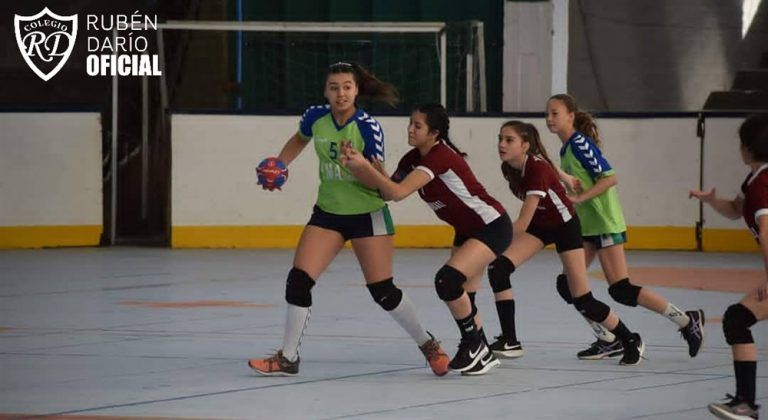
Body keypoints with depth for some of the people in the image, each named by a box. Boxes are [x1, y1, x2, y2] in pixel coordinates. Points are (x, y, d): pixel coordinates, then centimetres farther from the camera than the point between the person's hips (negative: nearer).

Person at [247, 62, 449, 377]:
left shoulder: (368, 126, -18)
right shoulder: (316, 117, -6)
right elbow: (299, 140, 17)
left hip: (367, 215, -4)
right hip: (327, 213, 4)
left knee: (382, 291, -3)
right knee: (298, 280, -8)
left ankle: (428, 345, 19)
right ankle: (288, 359, 3)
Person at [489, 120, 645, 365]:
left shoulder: (538, 168, -34)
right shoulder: (509, 168, -12)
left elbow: (522, 223, -36)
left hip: (564, 225, -6)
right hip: (539, 225, 6)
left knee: (582, 300, -5)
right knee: (498, 269, -17)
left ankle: (631, 341, 17)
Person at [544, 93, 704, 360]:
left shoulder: (580, 143, -13)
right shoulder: (566, 148, 14)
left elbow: (609, 178, -19)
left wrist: (579, 197, -21)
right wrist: (566, 180, -2)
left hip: (605, 223, -9)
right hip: (586, 226, 9)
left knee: (620, 290, -10)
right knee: (567, 283, 3)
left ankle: (687, 320, -2)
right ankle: (608, 341, 9)